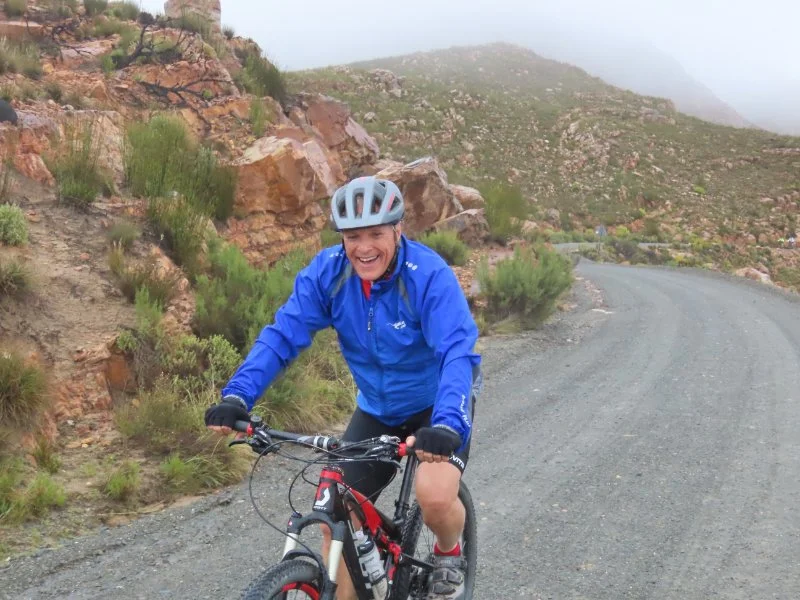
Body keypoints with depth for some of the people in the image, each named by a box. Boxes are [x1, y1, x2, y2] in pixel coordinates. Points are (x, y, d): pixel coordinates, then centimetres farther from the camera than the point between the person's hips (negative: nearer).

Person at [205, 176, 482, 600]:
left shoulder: (429, 275, -28)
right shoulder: (327, 271, -17)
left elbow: (457, 352, -37)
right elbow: (282, 335, -21)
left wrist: (446, 426, -54)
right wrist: (237, 397, -36)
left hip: (438, 404, -4)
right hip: (377, 409, 4)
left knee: (435, 495, -27)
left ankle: (449, 553, 8)